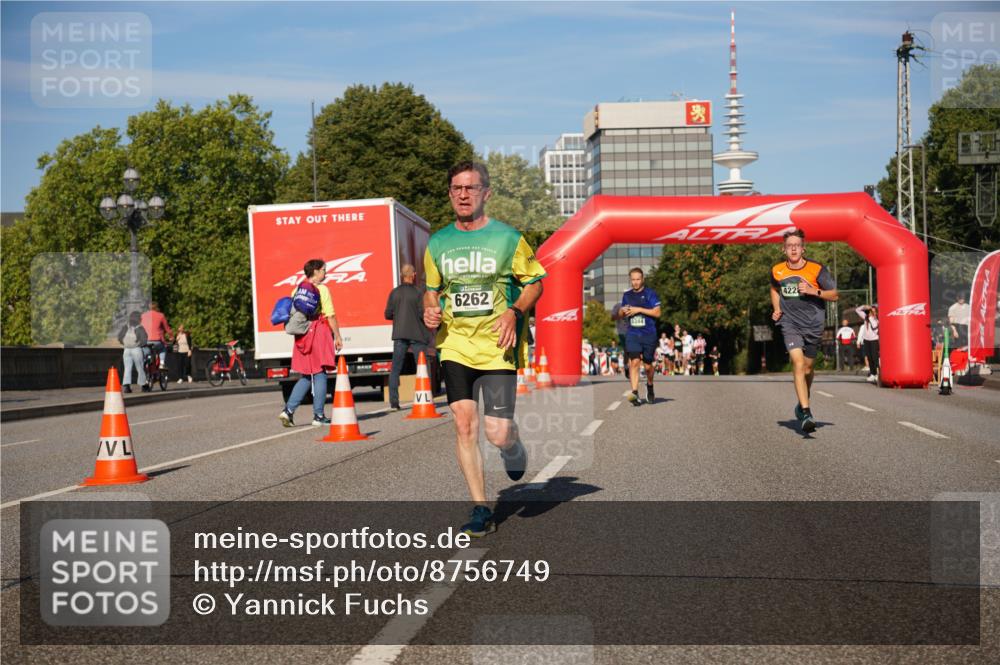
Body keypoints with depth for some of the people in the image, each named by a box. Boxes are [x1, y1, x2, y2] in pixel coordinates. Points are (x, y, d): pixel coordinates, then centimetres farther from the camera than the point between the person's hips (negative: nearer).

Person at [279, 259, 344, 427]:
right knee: (319, 374, 1)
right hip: (319, 333, -6)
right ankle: (318, 416, 1)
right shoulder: (322, 289, -6)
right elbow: (330, 315, -10)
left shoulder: (297, 290, 11)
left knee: (306, 376, 13)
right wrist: (338, 336, -4)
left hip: (302, 335, 6)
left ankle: (288, 410, 2)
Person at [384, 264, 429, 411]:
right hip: (417, 334, -3)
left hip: (399, 335, 3)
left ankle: (393, 403, 1)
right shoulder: (418, 292, -7)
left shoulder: (394, 293, 2)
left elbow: (388, 314, 3)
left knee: (395, 369, 6)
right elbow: (423, 314, -12)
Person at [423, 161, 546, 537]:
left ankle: (512, 446, 30)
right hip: (455, 346, 3)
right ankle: (480, 510, 5)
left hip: (497, 348, -3)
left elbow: (534, 283, 5)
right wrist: (430, 311, -1)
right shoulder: (438, 243, 8)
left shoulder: (507, 238, -2)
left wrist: (515, 312, -13)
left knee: (497, 432, -9)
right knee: (464, 424, -6)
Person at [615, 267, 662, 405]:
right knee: (634, 362, -14)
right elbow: (621, 316, 22)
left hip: (648, 334, -2)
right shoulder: (627, 295, 12)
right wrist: (622, 311, -2)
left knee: (648, 365, 6)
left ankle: (650, 387, 35)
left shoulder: (650, 293, -1)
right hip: (632, 334, 2)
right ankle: (635, 394, -19)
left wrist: (639, 309, -13)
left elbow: (657, 313, -8)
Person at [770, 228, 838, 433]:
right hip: (790, 323, 0)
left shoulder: (817, 269, -8)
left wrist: (814, 291, -18)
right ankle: (806, 414, -22)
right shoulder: (777, 271, 0)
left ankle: (803, 403, 40)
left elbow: (834, 295, -2)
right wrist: (777, 309, 7)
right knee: (798, 363, -18)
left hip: (813, 324, 0)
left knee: (807, 367, 12)